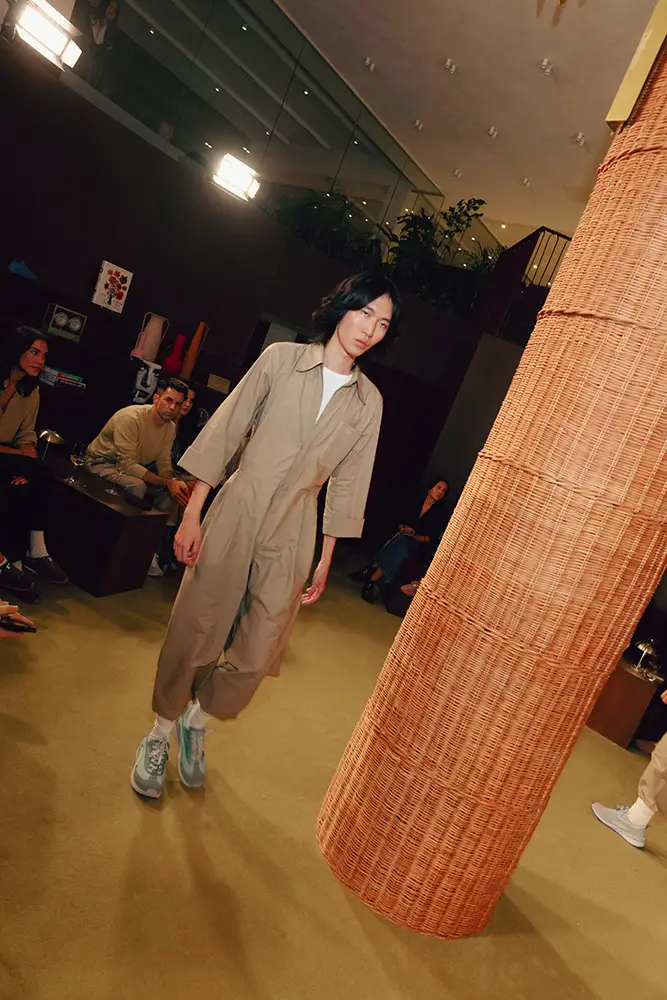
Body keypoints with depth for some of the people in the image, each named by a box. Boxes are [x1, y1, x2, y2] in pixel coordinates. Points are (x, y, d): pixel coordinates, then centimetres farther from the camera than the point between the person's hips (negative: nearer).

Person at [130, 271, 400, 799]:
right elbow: (223, 433, -1)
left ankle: (197, 720, 33)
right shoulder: (281, 359, -1)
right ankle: (160, 733, 33)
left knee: (256, 656, 2)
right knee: (191, 635, 6)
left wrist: (324, 562, 10)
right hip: (236, 513, -1)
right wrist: (192, 514, -5)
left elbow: (346, 484, 9)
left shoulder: (369, 401, 5)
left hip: (291, 535, 2)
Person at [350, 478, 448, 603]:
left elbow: (429, 538, -2)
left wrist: (414, 535, -17)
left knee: (401, 543, -36)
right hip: (402, 537, 2)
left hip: (417, 545, -2)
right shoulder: (416, 503, 9)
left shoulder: (438, 513, 2)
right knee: (400, 540, -35)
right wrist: (403, 528, -10)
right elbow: (401, 522, 11)